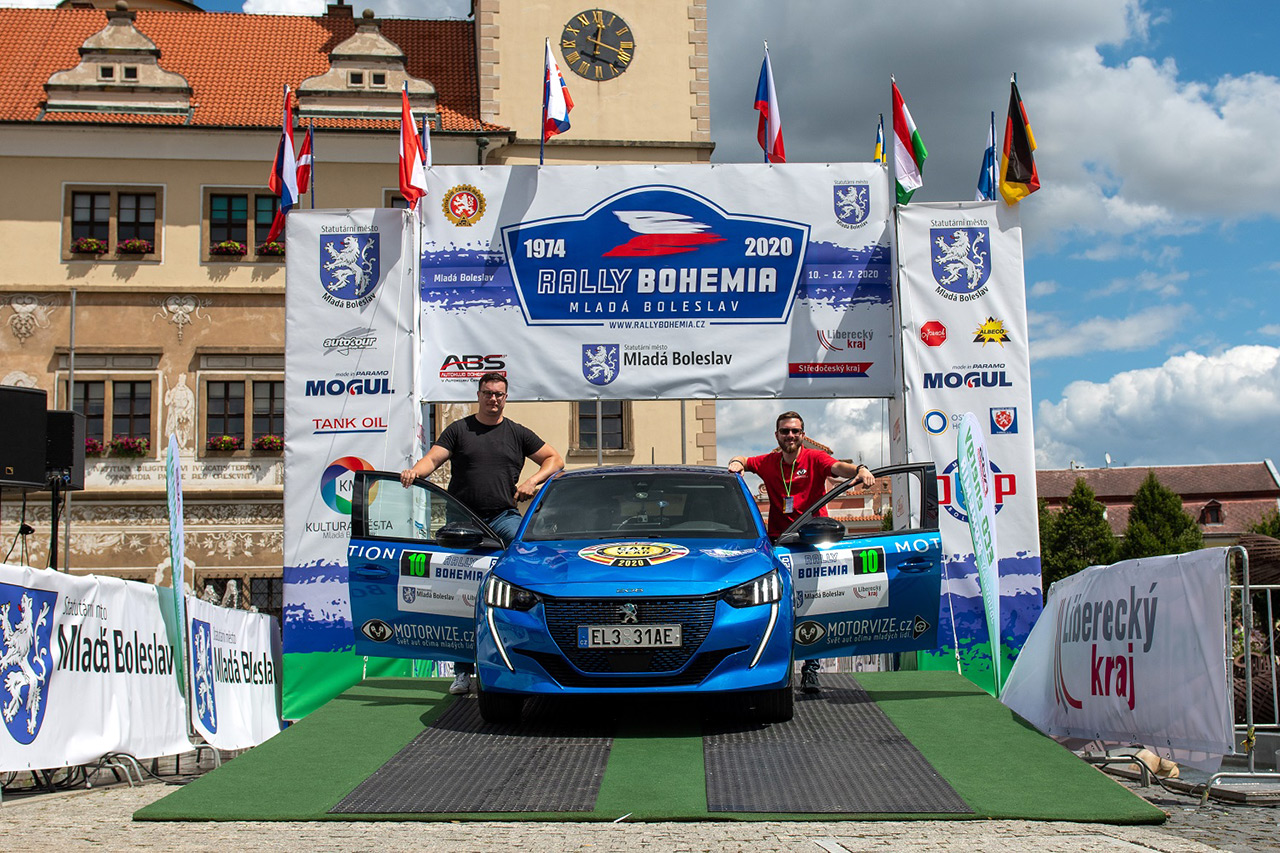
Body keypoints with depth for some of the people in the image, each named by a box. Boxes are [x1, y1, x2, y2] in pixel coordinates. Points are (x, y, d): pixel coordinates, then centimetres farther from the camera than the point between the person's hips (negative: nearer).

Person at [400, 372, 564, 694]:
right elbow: (433, 458, -2)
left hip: (504, 516, 0)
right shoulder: (458, 430, 9)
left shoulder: (517, 433, 12)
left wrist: (532, 481, -1)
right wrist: (415, 471, -23)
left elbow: (554, 459, 15)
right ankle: (463, 671, 9)